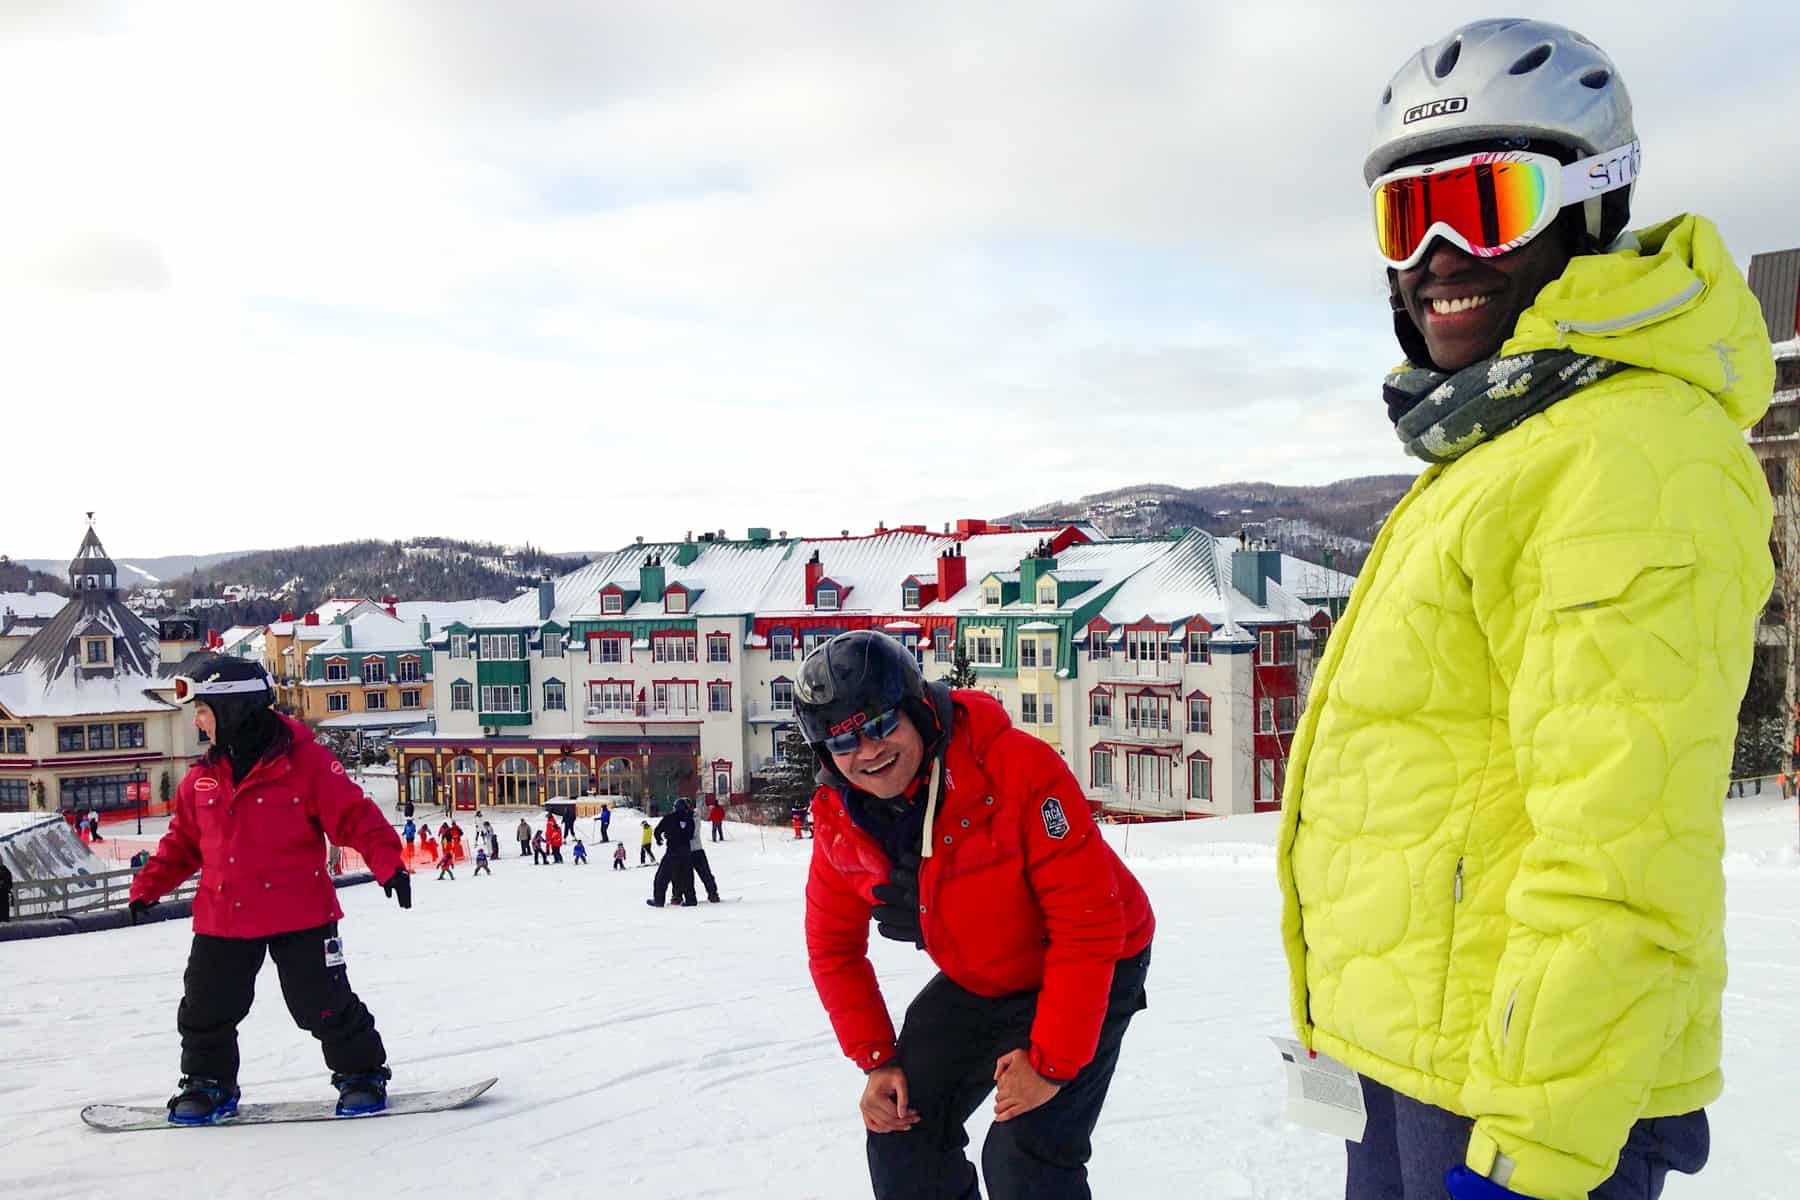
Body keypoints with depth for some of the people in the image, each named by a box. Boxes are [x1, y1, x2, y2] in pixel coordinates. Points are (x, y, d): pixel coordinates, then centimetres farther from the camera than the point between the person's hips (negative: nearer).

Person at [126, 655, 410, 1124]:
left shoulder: (304, 760, -11)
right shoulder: (203, 777, 7)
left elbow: (354, 816, -12)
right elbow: (183, 841, 19)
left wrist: (387, 862, -22)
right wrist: (148, 887, 15)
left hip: (299, 914, -5)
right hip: (222, 919, 5)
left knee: (325, 1004, 0)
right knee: (206, 1009, 11)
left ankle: (361, 1074, 18)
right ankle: (207, 1083, 32)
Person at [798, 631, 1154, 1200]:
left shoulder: (1017, 767, -33)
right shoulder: (839, 825, -14)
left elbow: (1089, 921, -29)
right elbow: (833, 947, 3)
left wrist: (1052, 1061, -26)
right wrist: (876, 1059, -5)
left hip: (1088, 973, -6)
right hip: (974, 985, 6)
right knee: (900, 1128, 5)